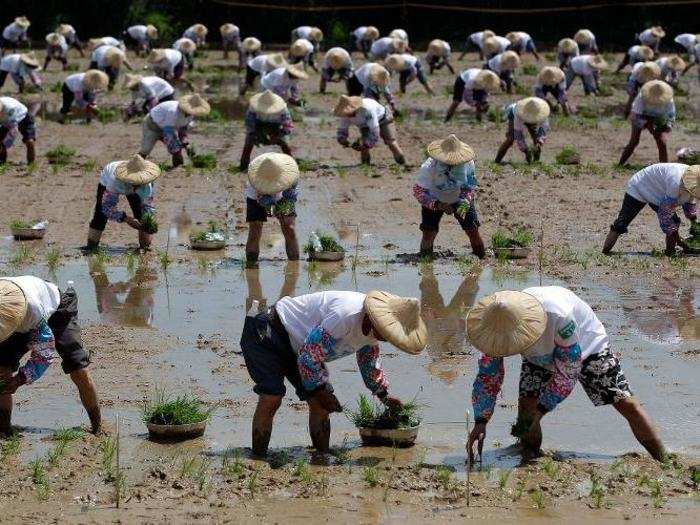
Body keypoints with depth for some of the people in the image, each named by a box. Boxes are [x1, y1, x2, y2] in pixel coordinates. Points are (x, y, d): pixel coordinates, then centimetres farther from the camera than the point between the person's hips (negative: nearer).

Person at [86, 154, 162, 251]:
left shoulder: (146, 185, -41)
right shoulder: (115, 181, -49)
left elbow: (148, 207, -33)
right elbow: (107, 207, -47)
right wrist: (126, 219, -59)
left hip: (131, 190, 2)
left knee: (141, 214, -13)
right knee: (100, 216, -14)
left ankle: (144, 246, -1)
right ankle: (91, 247, -2)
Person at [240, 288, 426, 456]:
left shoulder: (371, 326, -3)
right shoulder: (346, 315, -35)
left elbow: (369, 361, 20)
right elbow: (309, 354, -30)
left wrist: (384, 396, 26)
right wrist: (321, 391, -18)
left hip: (294, 347, 9)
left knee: (319, 403, 2)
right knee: (271, 397, -22)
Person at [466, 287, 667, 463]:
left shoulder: (560, 316, -46)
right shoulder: (501, 324, -30)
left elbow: (568, 370, -35)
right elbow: (487, 375, -19)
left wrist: (540, 411, -34)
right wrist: (480, 423, -24)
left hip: (586, 346, -4)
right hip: (539, 357, 4)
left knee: (626, 403, -7)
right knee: (526, 404, -16)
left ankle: (663, 462, 2)